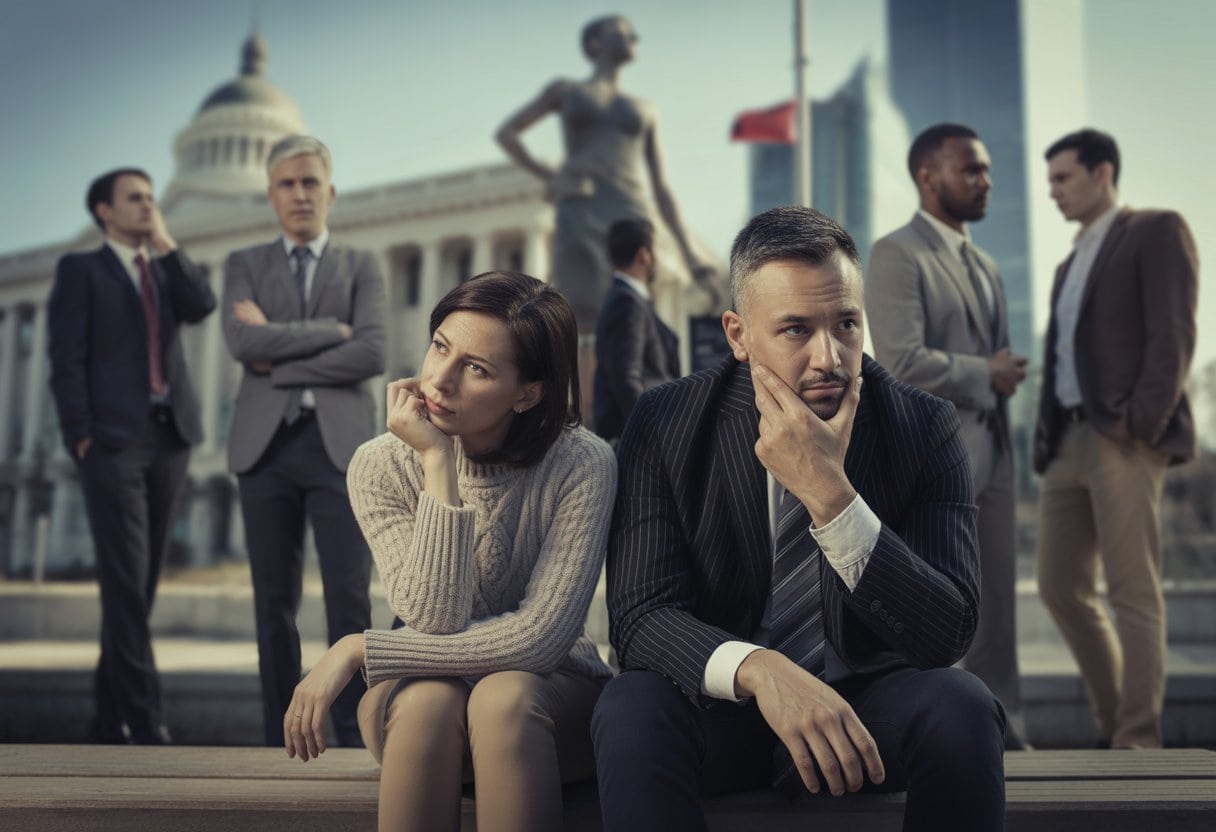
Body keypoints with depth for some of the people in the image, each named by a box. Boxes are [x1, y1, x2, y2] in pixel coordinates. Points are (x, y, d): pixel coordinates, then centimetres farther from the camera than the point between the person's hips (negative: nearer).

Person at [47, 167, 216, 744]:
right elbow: (67, 357, -1)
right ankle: (147, 728, -13)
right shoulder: (80, 269, 9)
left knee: (139, 586, 6)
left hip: (170, 438, 5)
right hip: (113, 440, -5)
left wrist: (165, 244, 2)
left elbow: (202, 307, 1)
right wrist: (81, 435, -11)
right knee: (125, 584, -11)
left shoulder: (167, 271, 23)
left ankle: (109, 721, 14)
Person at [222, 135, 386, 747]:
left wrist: (280, 363, -6)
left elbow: (372, 355, -6)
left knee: (350, 599, -8)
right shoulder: (245, 265, 14)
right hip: (266, 443, 1)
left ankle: (354, 738, -1)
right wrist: (332, 330, -8)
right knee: (275, 601, 3)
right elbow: (244, 341, -6)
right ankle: (282, 739, 11)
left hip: (340, 442, -1)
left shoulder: (361, 267, 12)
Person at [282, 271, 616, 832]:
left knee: (503, 697, -35)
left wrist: (357, 649, -21)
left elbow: (539, 639, -24)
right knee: (429, 702, -33)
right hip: (419, 694, 2)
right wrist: (438, 463, -26)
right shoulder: (381, 466, -10)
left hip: (550, 695, -1)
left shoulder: (582, 465, -17)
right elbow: (437, 622, -21)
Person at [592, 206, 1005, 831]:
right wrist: (758, 668, -38)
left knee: (961, 708, -30)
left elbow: (948, 634, -16)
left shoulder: (923, 426, -10)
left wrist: (830, 495, -30)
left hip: (866, 706, 2)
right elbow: (639, 613, -16)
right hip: (723, 699, -1)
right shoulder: (666, 424, -10)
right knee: (630, 714, -32)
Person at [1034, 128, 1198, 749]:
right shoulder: (1070, 266, 27)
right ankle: (1116, 722, 18)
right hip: (1069, 441, 8)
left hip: (1125, 440, -8)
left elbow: (1173, 334, -9)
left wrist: (1140, 425, -18)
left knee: (1133, 593, -7)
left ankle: (1137, 742, -2)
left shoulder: (1158, 231, 3)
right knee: (1060, 586, 5)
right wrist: (1045, 443, 11)